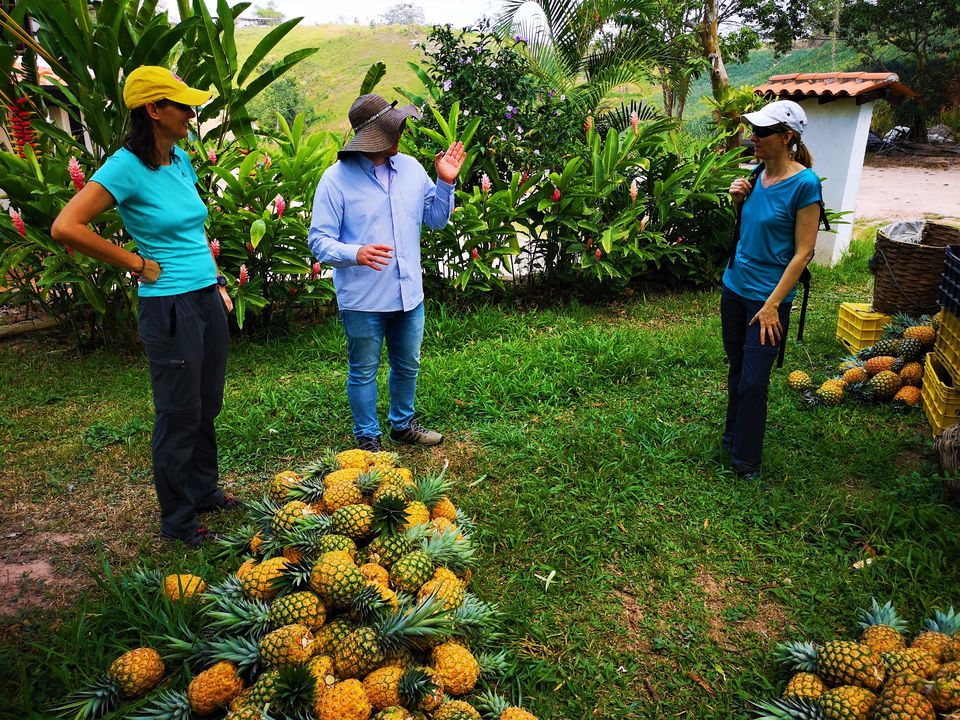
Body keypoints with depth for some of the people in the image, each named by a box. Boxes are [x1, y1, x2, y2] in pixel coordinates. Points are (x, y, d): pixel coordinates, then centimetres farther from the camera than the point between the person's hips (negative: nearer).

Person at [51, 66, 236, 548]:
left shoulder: (181, 160, 8)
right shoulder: (127, 166, -14)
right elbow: (66, 227, -21)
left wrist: (217, 283, 15)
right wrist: (138, 264, -14)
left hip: (208, 300, 7)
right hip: (170, 308, -7)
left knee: (207, 408, 18)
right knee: (179, 417, 4)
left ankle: (204, 491, 37)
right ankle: (178, 521, 22)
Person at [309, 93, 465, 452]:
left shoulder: (411, 168, 4)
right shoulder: (337, 178, -11)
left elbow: (436, 218, 12)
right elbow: (319, 240, -12)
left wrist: (446, 183, -5)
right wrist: (354, 254, -31)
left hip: (409, 294, 5)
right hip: (362, 300, -5)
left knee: (408, 366, 20)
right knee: (363, 373, 9)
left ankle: (402, 425, 42)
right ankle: (367, 438, 28)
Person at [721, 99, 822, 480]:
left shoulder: (804, 183, -16)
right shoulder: (758, 174, 4)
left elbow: (804, 252, -16)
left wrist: (772, 304, -18)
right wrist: (739, 201, -2)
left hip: (767, 295, -6)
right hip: (734, 286, 7)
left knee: (754, 381, 1)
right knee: (736, 370, 18)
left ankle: (745, 462, 17)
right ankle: (732, 438, 35)